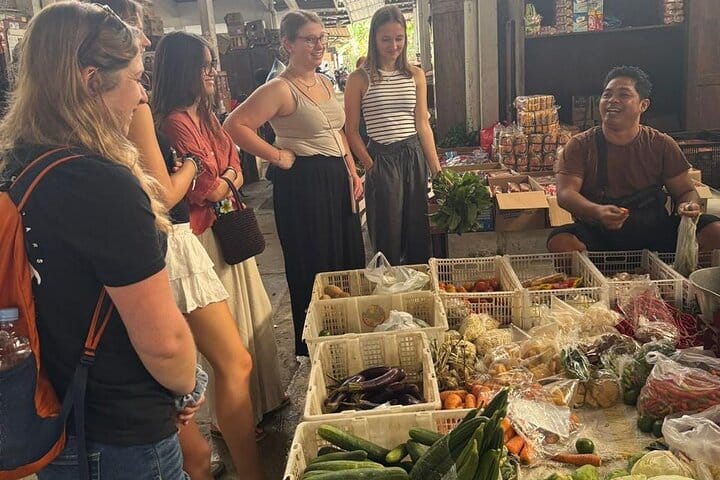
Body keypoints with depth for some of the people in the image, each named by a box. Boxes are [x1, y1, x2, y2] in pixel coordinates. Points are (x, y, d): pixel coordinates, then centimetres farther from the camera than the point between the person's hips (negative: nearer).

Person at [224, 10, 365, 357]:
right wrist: (278, 155, -16)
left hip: (337, 180, 9)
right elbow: (235, 126, -20)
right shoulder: (280, 89, -13)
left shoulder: (325, 83, 12)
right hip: (303, 183, -8)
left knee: (350, 261, 15)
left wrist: (352, 172, 11)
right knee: (315, 269, 2)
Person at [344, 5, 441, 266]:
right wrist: (370, 166, -9)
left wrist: (437, 171, 5)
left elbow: (423, 125, 9)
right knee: (388, 239, 7)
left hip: (414, 156, 4)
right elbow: (351, 130, -3)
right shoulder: (359, 79, -4)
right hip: (381, 159, -4)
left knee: (419, 234, 12)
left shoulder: (416, 75, 7)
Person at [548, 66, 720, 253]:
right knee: (559, 241, -34)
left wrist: (689, 206, -15)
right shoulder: (580, 146, 0)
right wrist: (598, 212, -32)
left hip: (655, 231, 3)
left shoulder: (661, 145, 7)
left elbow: (685, 191, 11)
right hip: (598, 234, -2)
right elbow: (565, 193, -12)